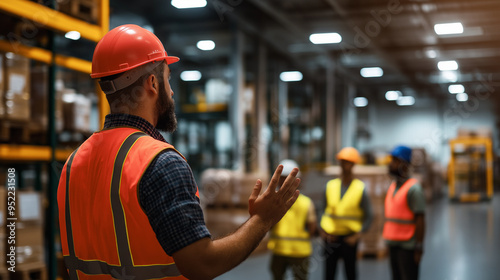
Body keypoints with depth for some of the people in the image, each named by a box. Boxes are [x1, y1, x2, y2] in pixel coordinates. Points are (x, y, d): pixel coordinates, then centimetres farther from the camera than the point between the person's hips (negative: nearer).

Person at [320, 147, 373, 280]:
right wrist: (322, 229, -1)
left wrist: (358, 235, -13)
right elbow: (324, 209, 13)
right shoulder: (331, 185, 5)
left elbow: (368, 215, -2)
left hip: (349, 238, -2)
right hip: (331, 237, 3)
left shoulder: (360, 188, -3)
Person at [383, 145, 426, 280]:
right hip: (393, 244, 8)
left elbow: (420, 219, -15)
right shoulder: (393, 186, 12)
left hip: (407, 246, -8)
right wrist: (389, 241, 15)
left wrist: (419, 248, -17)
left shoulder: (413, 188, -13)